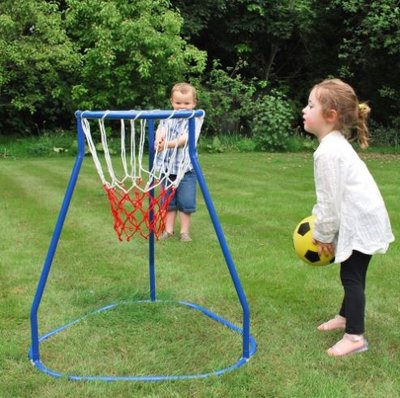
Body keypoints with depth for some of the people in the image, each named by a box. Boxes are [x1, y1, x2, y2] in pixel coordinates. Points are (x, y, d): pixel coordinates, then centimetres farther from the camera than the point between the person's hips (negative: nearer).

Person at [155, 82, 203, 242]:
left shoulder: (195, 119, -5)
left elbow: (186, 139, -19)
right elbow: (161, 128, -13)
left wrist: (168, 144, -31)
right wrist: (159, 138, -36)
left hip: (186, 167, -3)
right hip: (167, 166, 4)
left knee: (186, 202, 0)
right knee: (168, 200, 12)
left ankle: (185, 231, 14)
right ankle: (168, 229, 23)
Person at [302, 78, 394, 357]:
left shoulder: (328, 152, -21)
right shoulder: (337, 143, 12)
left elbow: (329, 199, -18)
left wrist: (323, 234, -6)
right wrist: (323, 226, 18)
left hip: (360, 222, -10)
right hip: (362, 218, 10)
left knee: (352, 276, -4)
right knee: (352, 274, 21)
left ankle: (355, 336, 2)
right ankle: (346, 316, 37)